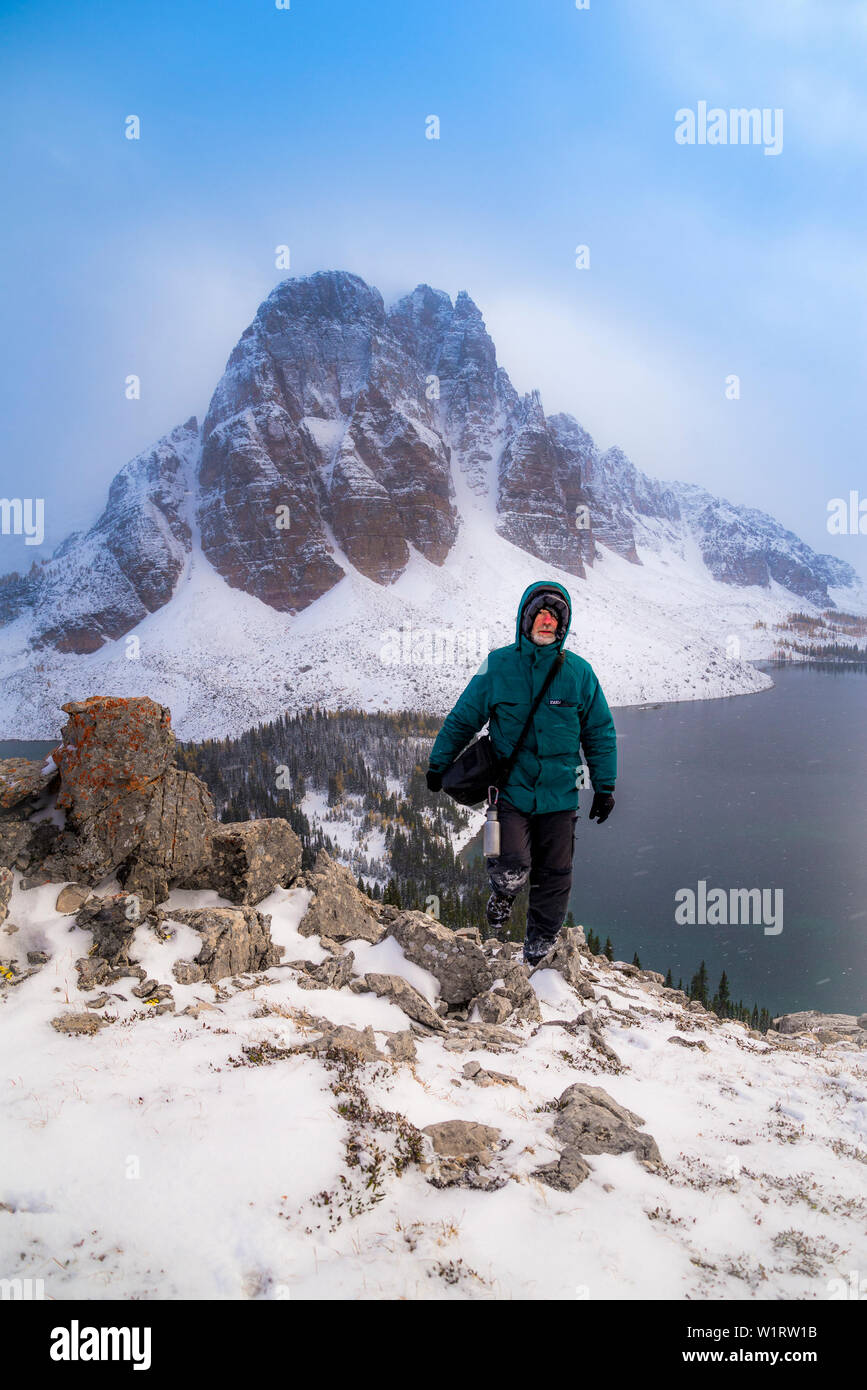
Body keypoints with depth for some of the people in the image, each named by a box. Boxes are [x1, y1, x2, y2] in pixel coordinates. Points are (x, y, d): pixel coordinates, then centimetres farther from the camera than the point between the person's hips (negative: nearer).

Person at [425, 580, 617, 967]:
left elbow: (600, 733, 10)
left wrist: (604, 787, 9)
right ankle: (503, 897, 22)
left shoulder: (578, 671, 1)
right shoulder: (498, 665, -3)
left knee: (553, 877, 9)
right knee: (512, 870, -15)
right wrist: (438, 764, 12)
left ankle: (538, 955, 30)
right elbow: (462, 718, 8)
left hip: (559, 794, 2)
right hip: (510, 789, -2)